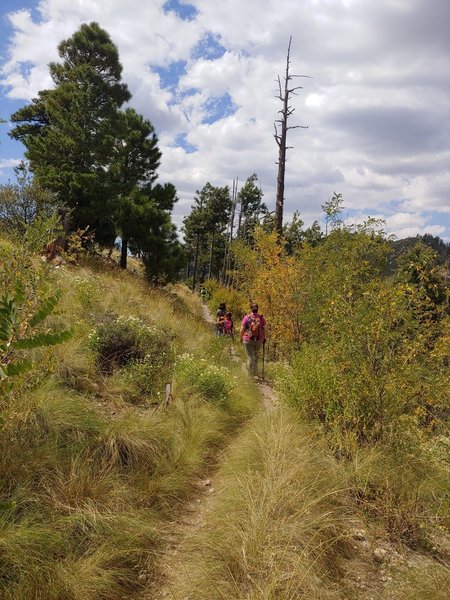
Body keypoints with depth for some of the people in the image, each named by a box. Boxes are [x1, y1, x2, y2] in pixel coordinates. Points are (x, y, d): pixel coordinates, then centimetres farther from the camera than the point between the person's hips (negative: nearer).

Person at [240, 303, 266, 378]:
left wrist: (241, 338, 7)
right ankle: (255, 372, 29)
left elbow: (242, 329, -7)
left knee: (250, 357, 5)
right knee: (255, 355, 24)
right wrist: (264, 338, 13)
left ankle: (252, 374, 2)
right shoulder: (261, 318, -2)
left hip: (248, 340, -3)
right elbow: (264, 329, -1)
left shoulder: (246, 317, -7)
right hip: (259, 340, 3)